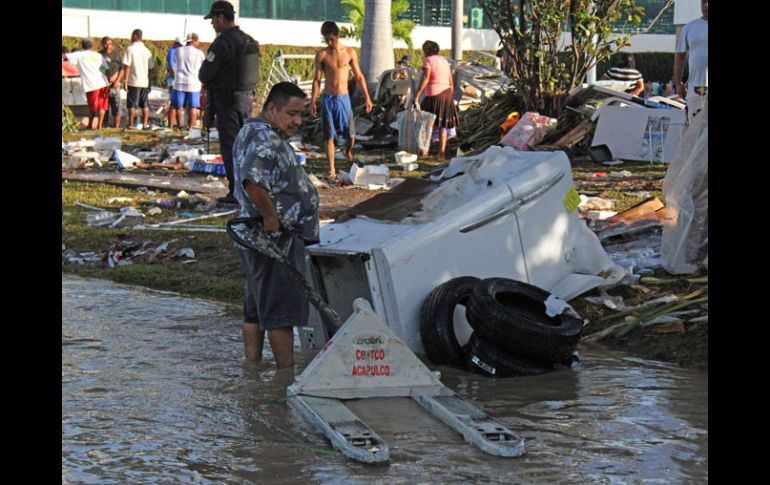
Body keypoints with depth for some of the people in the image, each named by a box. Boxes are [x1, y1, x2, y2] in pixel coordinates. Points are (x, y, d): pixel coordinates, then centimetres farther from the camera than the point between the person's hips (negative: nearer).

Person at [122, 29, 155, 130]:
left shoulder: (130, 49, -9)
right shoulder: (146, 50, 7)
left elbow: (127, 66, -13)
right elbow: (151, 67, 10)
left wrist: (125, 81, -11)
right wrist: (149, 83, 17)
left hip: (134, 81, -5)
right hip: (145, 81, 5)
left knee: (132, 105, 0)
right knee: (145, 105, 10)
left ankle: (130, 125, 2)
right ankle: (145, 124, 10)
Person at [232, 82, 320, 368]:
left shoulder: (253, 132, 17)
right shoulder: (264, 138, -18)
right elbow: (253, 182, -33)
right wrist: (271, 217, -23)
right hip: (275, 237, -11)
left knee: (257, 307, 14)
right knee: (282, 309, -6)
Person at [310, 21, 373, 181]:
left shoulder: (350, 52, 1)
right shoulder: (321, 55, -1)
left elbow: (359, 76, 7)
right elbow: (317, 79, 3)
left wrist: (367, 97, 4)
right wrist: (312, 102, -3)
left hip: (344, 98, 1)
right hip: (328, 99, -1)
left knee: (351, 135, -1)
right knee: (329, 136, -1)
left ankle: (348, 153, 32)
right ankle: (332, 170, 5)